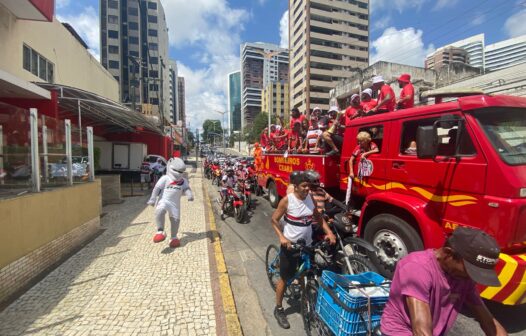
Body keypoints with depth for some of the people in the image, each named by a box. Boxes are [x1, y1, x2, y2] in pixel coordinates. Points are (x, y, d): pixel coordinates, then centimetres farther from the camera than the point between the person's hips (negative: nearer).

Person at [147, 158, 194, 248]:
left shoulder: (183, 181, 6)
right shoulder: (165, 178, -3)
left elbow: (186, 189, -2)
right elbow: (157, 188, -3)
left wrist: (190, 195, -23)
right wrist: (152, 199, -8)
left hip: (175, 203, 3)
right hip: (164, 201, -3)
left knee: (175, 219, 3)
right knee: (160, 211, -31)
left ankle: (173, 238, 23)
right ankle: (160, 232, -17)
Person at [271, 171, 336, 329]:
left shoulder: (310, 199, -2)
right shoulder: (287, 200, -17)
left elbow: (318, 218, 10)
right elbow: (274, 220, -11)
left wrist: (329, 232, -3)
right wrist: (282, 237, -24)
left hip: (307, 244, 5)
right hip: (290, 245, -4)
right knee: (285, 278, 9)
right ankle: (279, 309, 29)